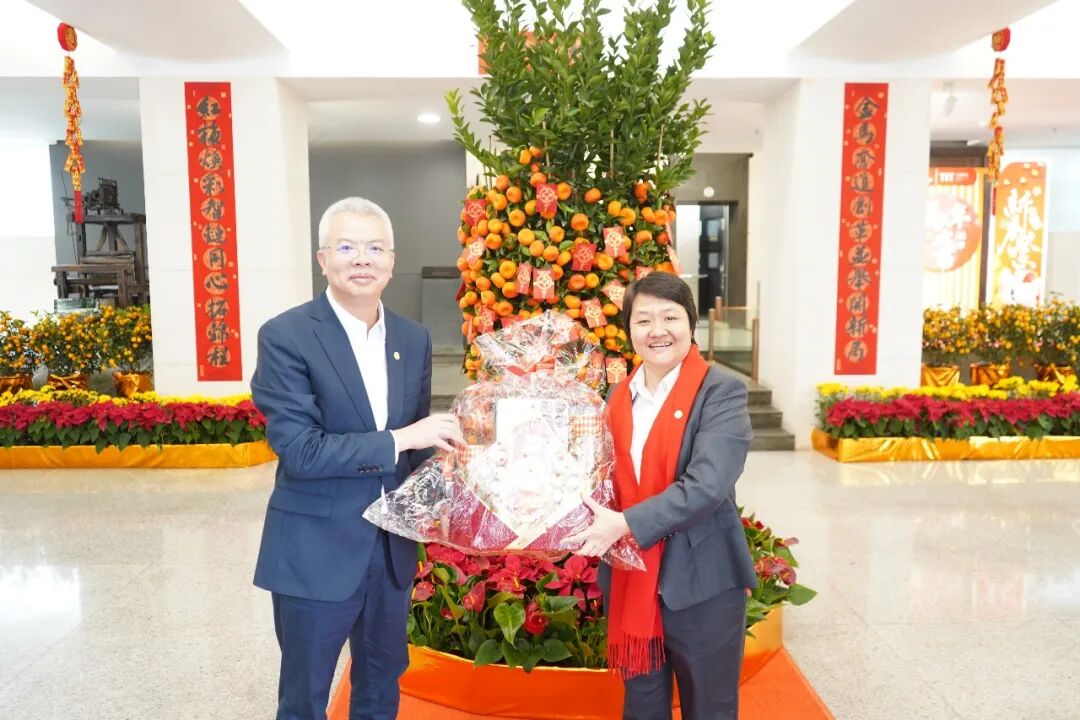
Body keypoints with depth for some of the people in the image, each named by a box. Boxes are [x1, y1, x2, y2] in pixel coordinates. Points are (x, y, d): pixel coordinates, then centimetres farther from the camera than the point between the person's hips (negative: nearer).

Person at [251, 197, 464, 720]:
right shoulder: (285, 337, -14)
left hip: (393, 548, 5)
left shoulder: (414, 339, 3)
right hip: (316, 552, -5)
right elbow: (299, 450, -21)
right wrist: (398, 439, -23)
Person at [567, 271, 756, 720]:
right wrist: (597, 521, -6)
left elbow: (708, 484, -23)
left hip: (701, 583, -5)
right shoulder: (619, 396, 7)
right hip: (629, 580, 5)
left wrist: (626, 524, -28)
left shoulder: (721, 392, -11)